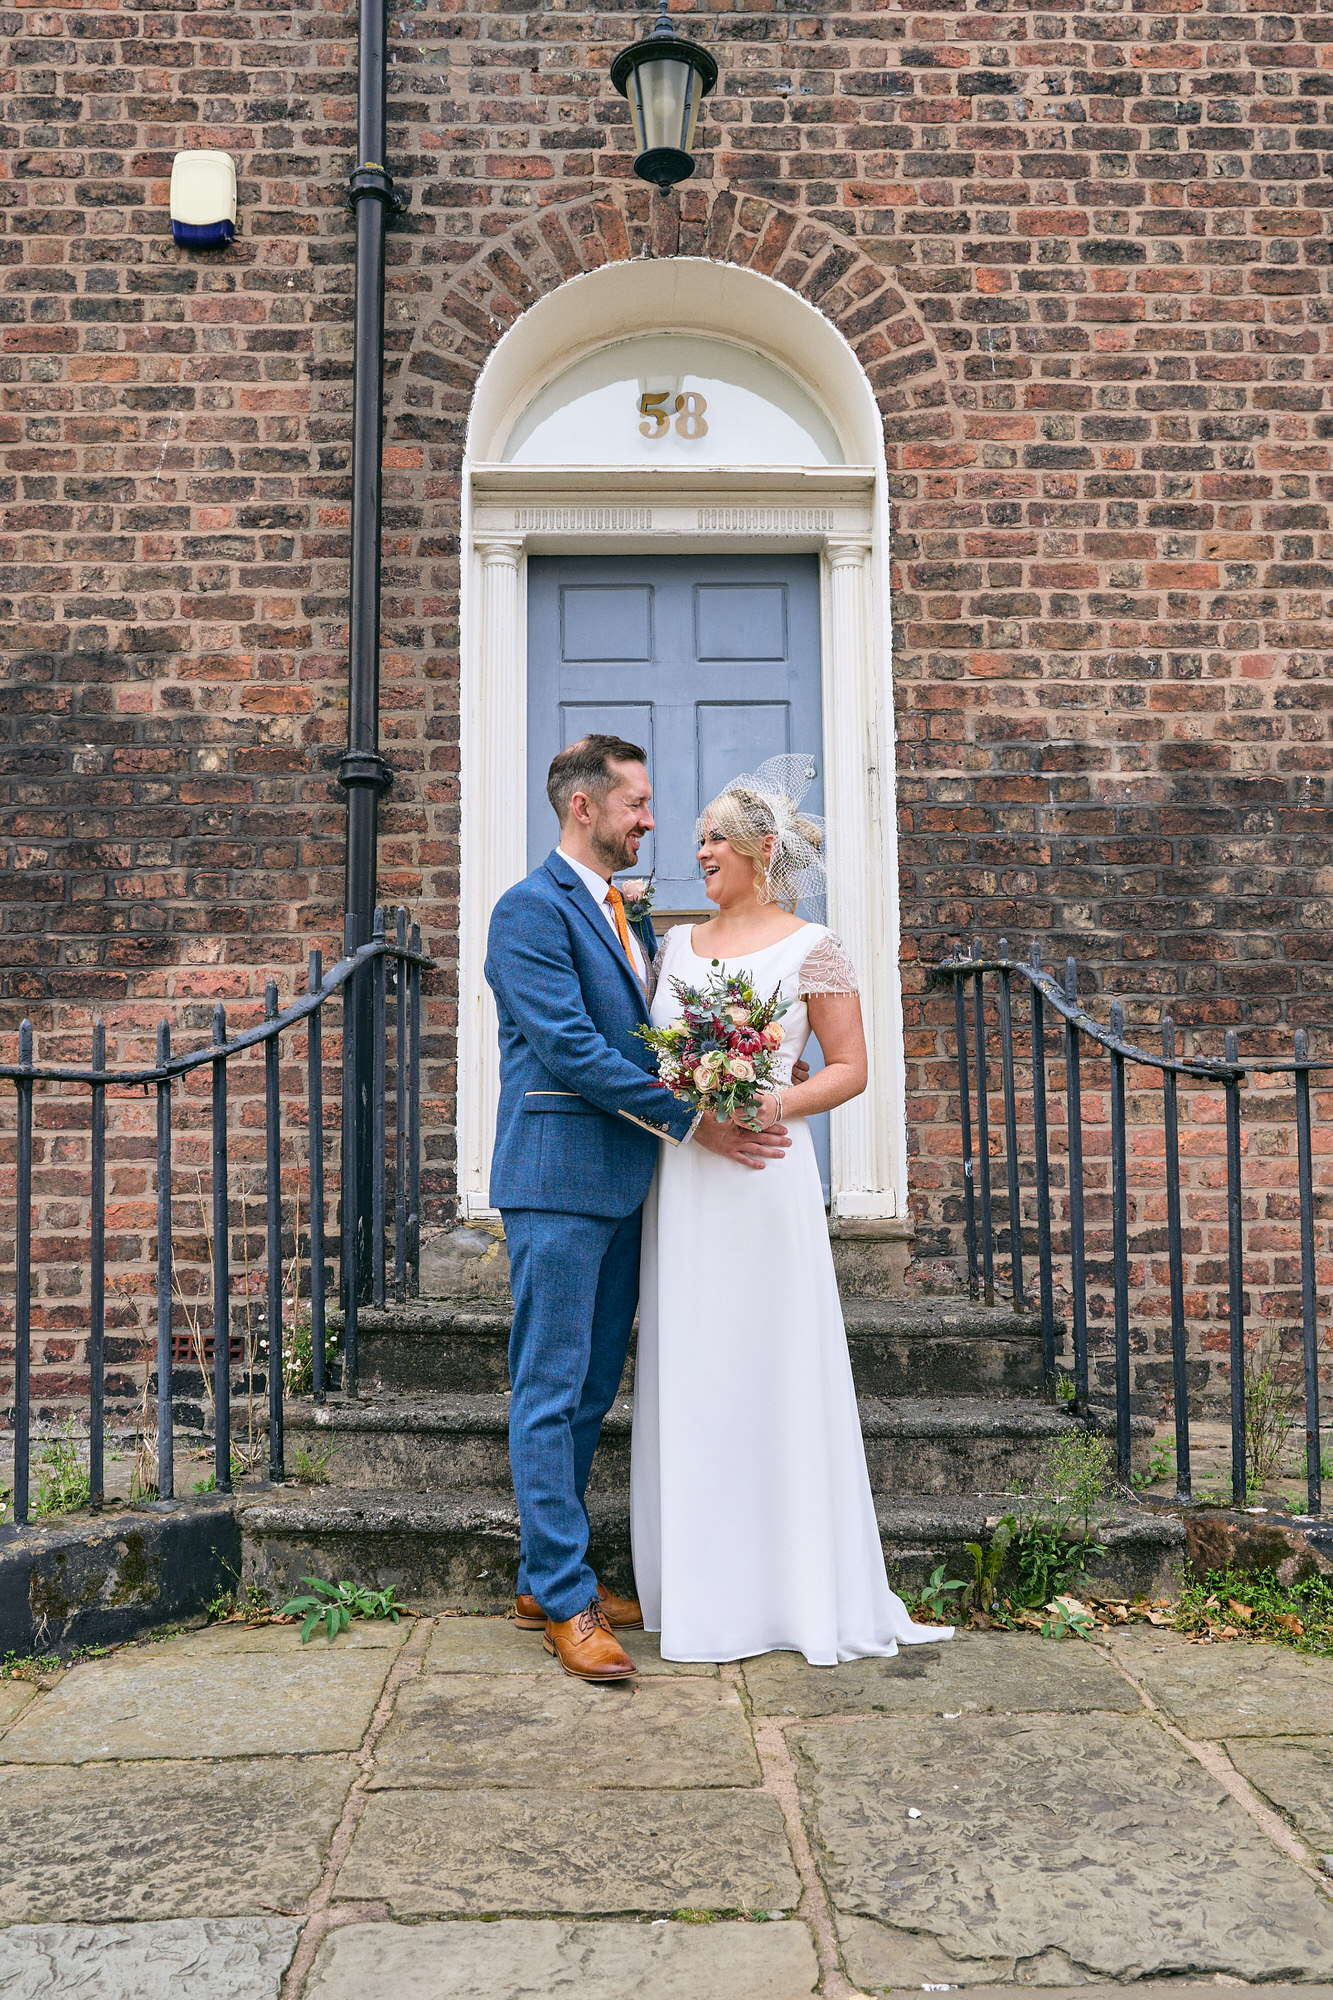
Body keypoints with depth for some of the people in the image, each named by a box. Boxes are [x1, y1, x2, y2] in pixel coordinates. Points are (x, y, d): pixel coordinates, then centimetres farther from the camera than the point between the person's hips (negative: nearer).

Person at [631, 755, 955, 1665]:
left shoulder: (811, 948, -1)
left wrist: (771, 1106, -17)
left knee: (771, 1368, 0)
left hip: (764, 1173, -5)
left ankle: (795, 1587, 14)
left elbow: (850, 1067, -3)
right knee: (686, 1374, 7)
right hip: (680, 1178, 5)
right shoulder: (677, 943, 14)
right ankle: (702, 1582, 20)